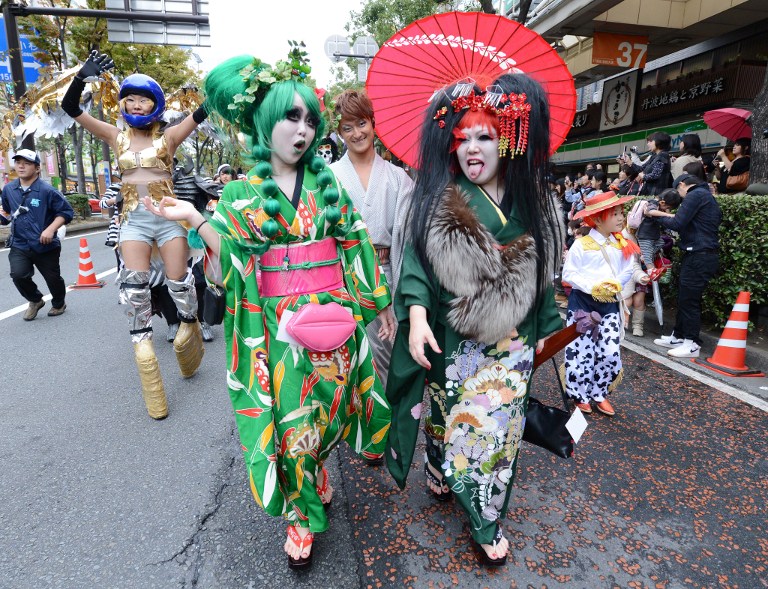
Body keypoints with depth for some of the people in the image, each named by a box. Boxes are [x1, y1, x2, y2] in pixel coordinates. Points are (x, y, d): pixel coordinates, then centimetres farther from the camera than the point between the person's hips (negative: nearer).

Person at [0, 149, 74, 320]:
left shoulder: (47, 190, -12)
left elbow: (66, 212, -10)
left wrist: (51, 229, -20)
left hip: (46, 246, -3)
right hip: (19, 245, 3)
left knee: (53, 278, 10)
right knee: (18, 275, -17)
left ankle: (59, 304, 41)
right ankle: (35, 301, 14)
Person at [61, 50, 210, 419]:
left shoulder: (168, 137, 2)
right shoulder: (116, 137, 8)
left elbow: (202, 113, -6)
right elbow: (70, 107, 4)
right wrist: (83, 76, -9)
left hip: (168, 216, -2)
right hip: (133, 219, 2)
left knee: (179, 283, 0)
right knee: (134, 285, -11)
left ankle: (189, 327, 27)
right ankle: (142, 346, -5)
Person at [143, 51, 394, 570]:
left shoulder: (327, 183, 5)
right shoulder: (242, 193, 1)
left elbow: (356, 247, 6)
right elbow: (238, 267, -5)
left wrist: (380, 302, 7)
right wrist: (197, 220, -17)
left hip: (334, 315, 2)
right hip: (280, 325, -1)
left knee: (327, 406, 11)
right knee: (292, 418, 5)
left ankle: (317, 464, 44)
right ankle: (303, 514, 28)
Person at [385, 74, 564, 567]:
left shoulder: (533, 202, 2)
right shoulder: (439, 202, -6)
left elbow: (543, 267, 9)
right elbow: (417, 260, -12)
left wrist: (542, 325, 13)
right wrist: (417, 315, -25)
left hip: (511, 341, 2)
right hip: (450, 340, -2)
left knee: (497, 426, 10)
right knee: (448, 415, 13)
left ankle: (487, 519, 31)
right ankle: (442, 475, 41)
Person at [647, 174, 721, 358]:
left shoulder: (695, 194, -11)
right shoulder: (706, 195, 21)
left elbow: (677, 224, -16)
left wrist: (656, 216, -2)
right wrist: (666, 215, 12)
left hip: (699, 257, -10)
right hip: (701, 255, 10)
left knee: (688, 299, -5)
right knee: (684, 297, 13)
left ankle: (692, 344, 2)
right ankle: (678, 336, 21)